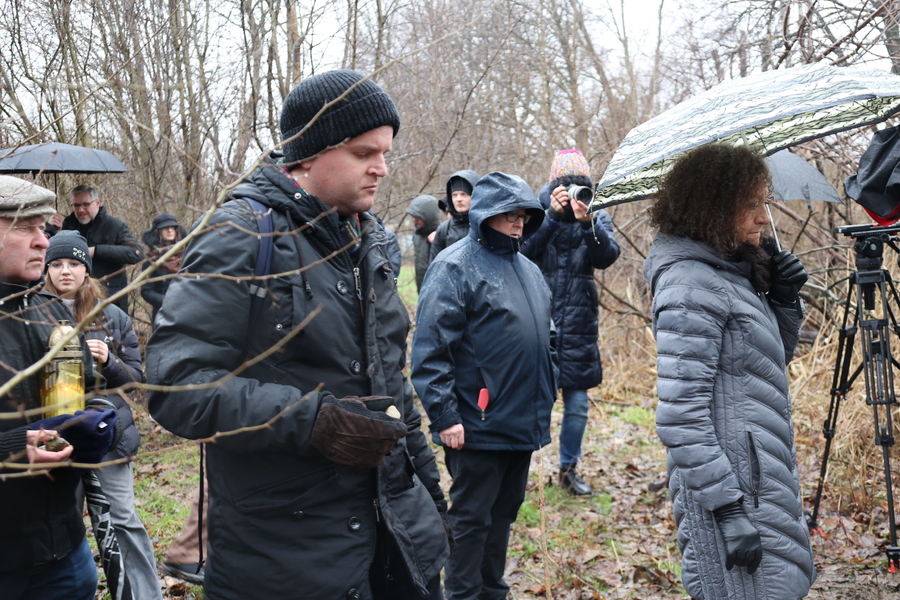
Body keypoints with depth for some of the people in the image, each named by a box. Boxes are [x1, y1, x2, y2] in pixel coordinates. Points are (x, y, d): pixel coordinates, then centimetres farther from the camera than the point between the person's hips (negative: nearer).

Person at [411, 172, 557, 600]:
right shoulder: (456, 266, -12)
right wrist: (444, 415, -19)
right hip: (478, 424, -8)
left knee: (504, 512, 19)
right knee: (471, 518, 5)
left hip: (524, 421, 8)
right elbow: (430, 348, -17)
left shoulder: (528, 270, 13)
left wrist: (547, 391, 19)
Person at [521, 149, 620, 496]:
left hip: (578, 325, 2)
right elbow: (523, 249, -15)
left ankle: (569, 468, 25)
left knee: (578, 402, 8)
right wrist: (552, 215, -22)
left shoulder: (597, 219, 7)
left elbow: (607, 257, -11)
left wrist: (587, 223, -26)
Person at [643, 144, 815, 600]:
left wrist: (784, 301, 5)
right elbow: (679, 415, -22)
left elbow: (773, 360, 23)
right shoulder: (691, 284, -17)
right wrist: (726, 508, -23)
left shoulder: (733, 272, 11)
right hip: (734, 488, -10)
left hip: (766, 477, 10)